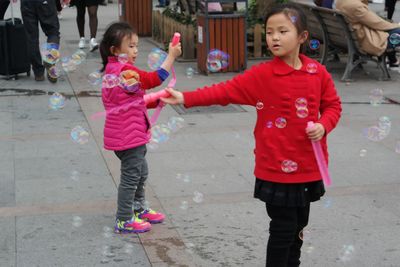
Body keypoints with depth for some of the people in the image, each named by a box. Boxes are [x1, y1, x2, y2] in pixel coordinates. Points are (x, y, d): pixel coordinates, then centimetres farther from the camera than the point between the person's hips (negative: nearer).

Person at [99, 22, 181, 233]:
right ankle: (124, 221, 8)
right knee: (131, 176, -1)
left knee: (140, 172, 23)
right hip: (128, 135, -10)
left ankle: (138, 209, 37)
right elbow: (155, 79, -26)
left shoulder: (112, 70, 10)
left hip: (132, 134, 10)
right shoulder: (126, 71, -22)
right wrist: (171, 56, -22)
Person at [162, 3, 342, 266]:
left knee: (298, 226, 19)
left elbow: (333, 105, 10)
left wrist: (323, 126, -11)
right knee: (283, 228, 1)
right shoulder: (262, 74, -11)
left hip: (308, 167, 4)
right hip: (276, 169, -4)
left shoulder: (318, 72, -1)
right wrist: (186, 98, -28)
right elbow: (225, 91, -17)